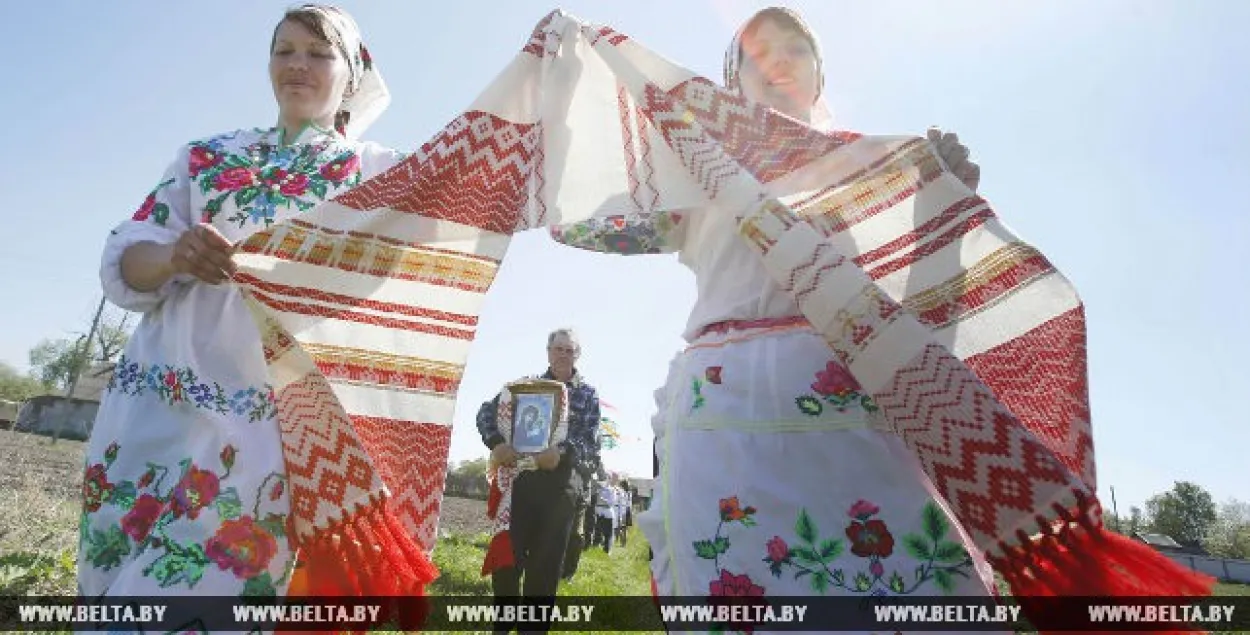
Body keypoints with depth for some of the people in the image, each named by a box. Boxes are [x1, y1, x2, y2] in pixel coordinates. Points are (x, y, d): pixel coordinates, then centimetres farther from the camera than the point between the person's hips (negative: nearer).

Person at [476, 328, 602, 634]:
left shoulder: (588, 393, 8)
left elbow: (589, 439, -5)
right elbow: (487, 412, 2)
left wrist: (562, 452, -26)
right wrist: (496, 443, -18)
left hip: (562, 481, -1)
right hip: (522, 475, 1)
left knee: (546, 563, 7)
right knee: (507, 554, 3)